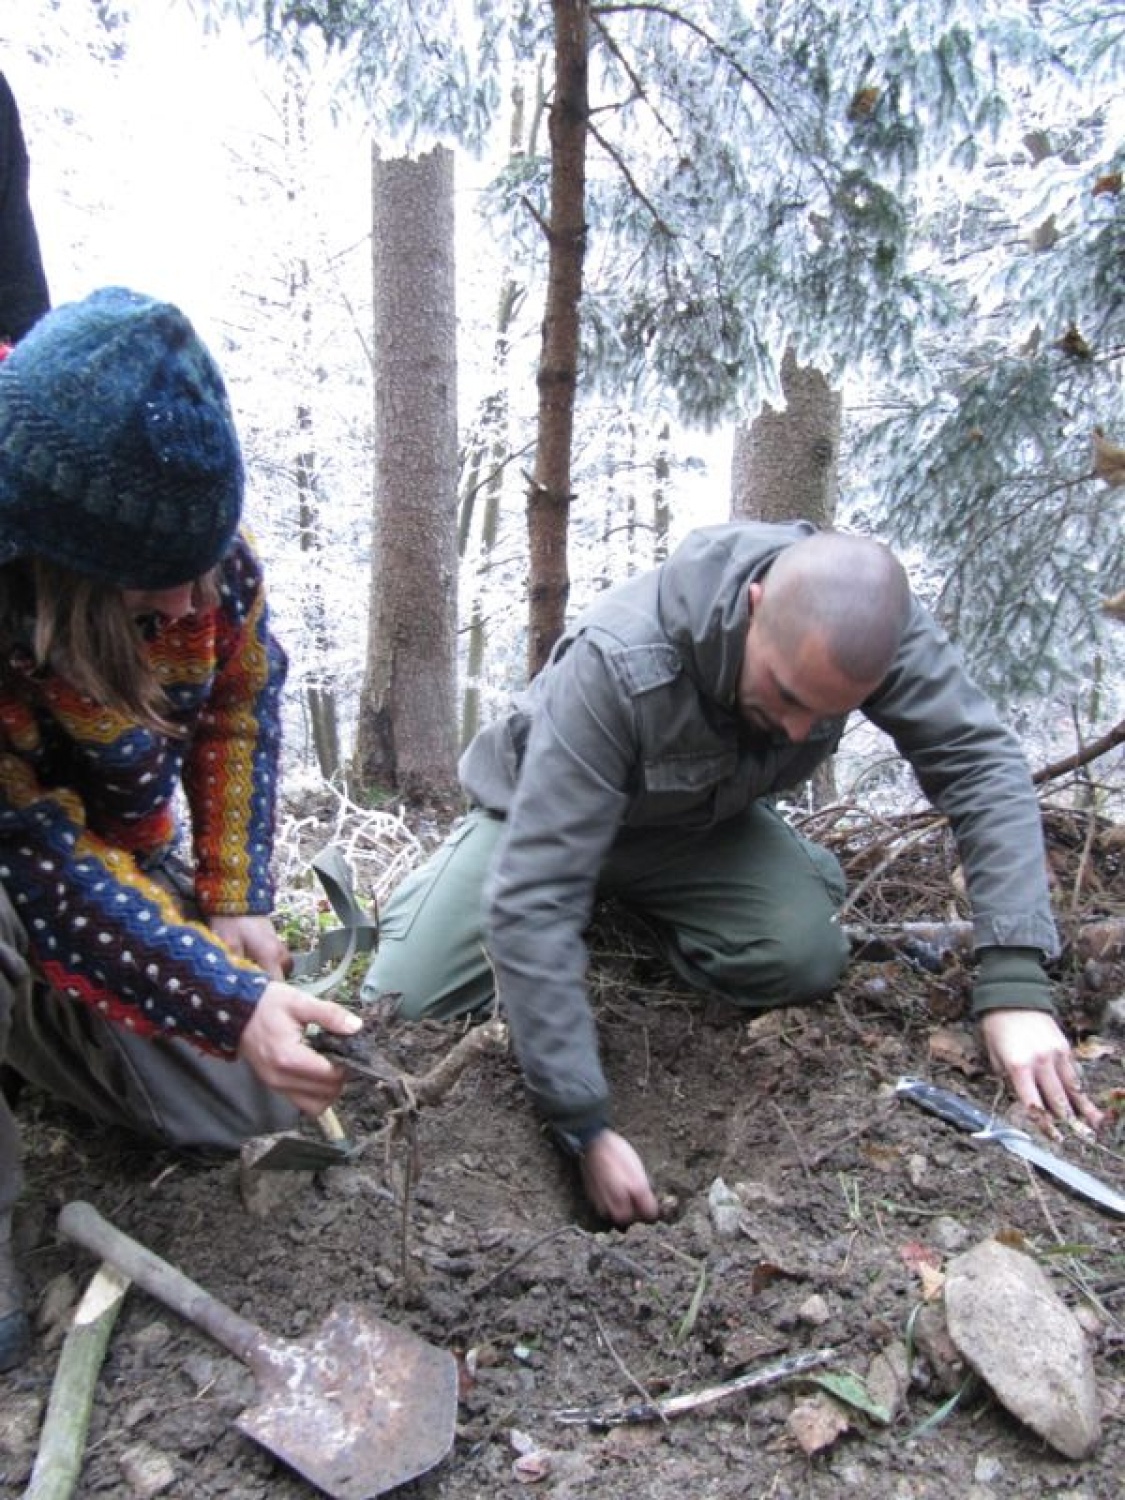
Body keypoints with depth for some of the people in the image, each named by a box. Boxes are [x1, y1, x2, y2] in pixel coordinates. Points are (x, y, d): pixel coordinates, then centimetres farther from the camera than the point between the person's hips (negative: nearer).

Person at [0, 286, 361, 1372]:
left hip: (126, 846, 4)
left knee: (250, 1106, 1)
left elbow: (239, 702, -8)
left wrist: (234, 906, -12)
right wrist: (231, 1005, -37)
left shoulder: (195, 532, -22)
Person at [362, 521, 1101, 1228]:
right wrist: (588, 1126, -38)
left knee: (806, 958, -24)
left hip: (705, 820, 3)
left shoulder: (872, 619, -28)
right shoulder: (617, 663, -41)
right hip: (547, 817, -3)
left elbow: (984, 761, -25)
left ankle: (642, 913, 7)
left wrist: (1015, 983, -38)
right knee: (406, 1002, -16)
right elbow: (533, 896, -40)